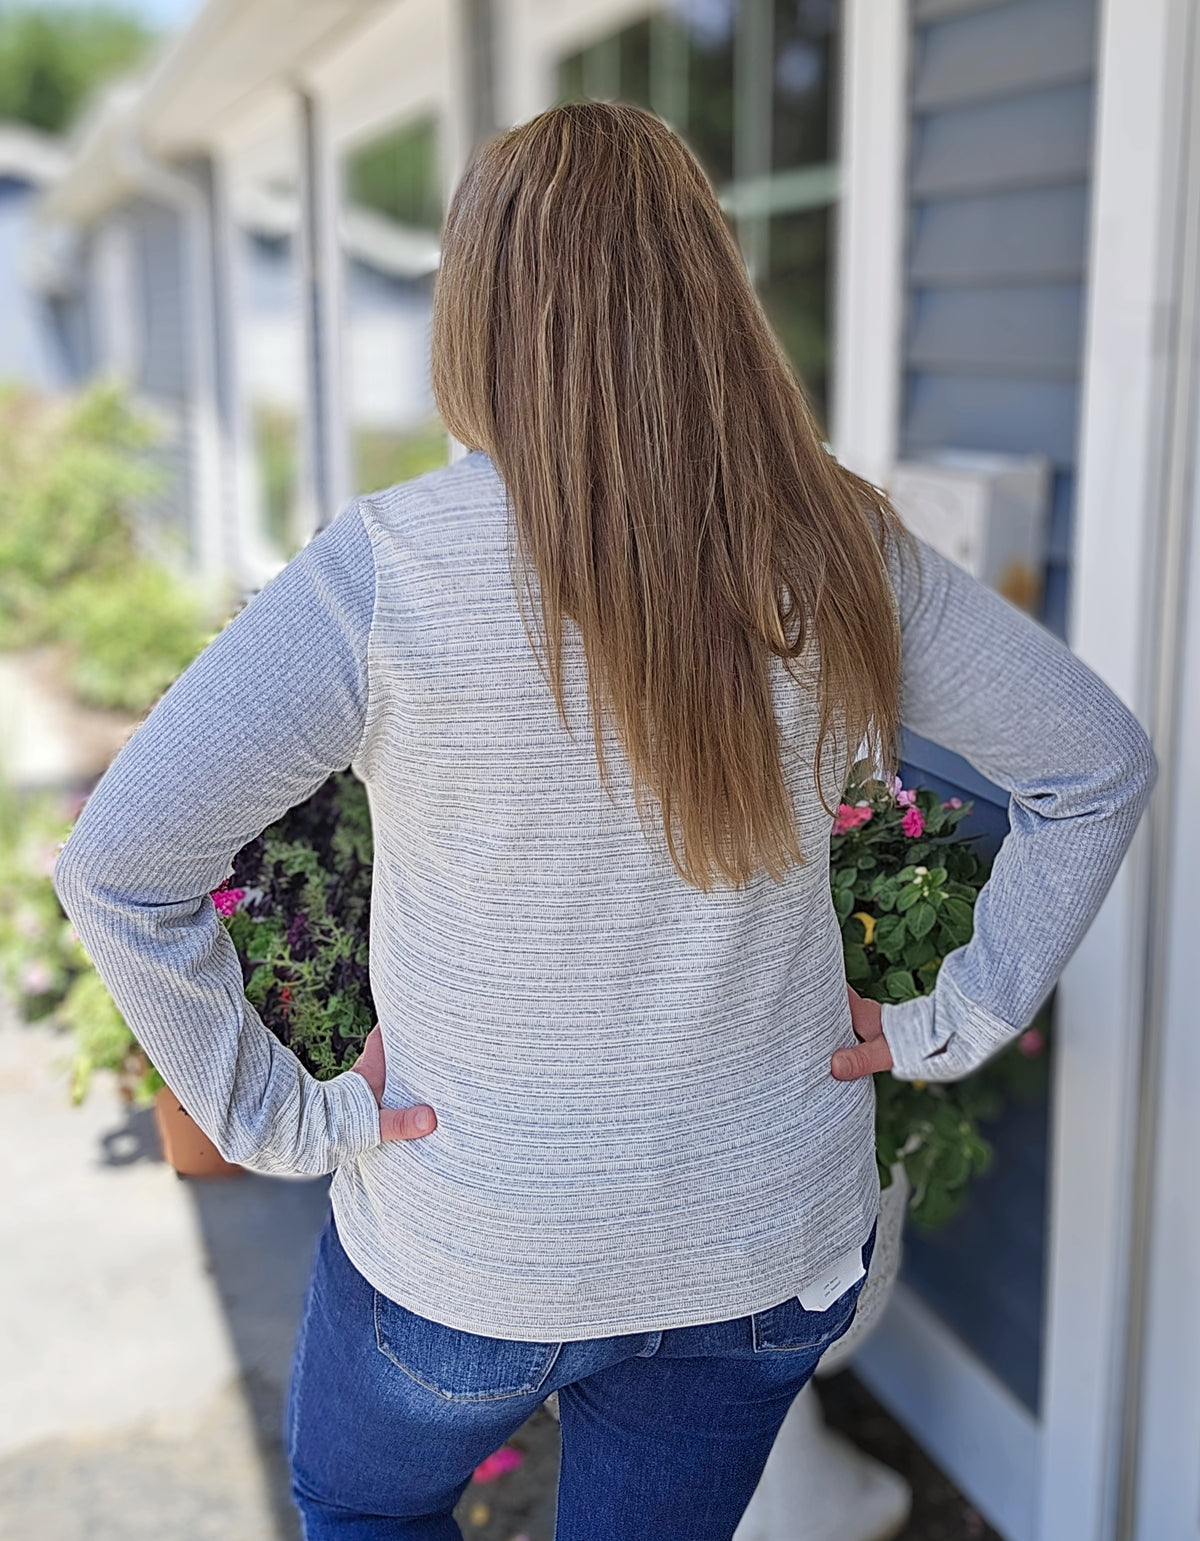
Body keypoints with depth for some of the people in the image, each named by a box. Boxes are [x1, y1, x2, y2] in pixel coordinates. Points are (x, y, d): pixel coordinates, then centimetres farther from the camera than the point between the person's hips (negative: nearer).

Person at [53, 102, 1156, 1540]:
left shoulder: (385, 568, -21)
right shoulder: (842, 554, -11)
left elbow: (116, 866, -21)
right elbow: (1099, 764, 0)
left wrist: (271, 1113, -10)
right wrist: (958, 1021, 3)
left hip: (472, 1254, -3)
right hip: (773, 1245, 4)